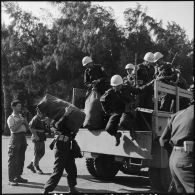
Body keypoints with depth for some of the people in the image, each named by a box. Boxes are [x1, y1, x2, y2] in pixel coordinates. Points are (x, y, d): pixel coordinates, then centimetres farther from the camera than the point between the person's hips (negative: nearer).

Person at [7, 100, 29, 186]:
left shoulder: (21, 116, 18)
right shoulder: (11, 118, -4)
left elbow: (27, 127, 18)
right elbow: (13, 129, -17)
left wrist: (25, 121, 1)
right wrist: (20, 122, -12)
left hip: (23, 137, 7)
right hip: (15, 137, -7)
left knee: (21, 159, 11)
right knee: (13, 160, -6)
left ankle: (18, 177, 22)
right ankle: (11, 179, -2)